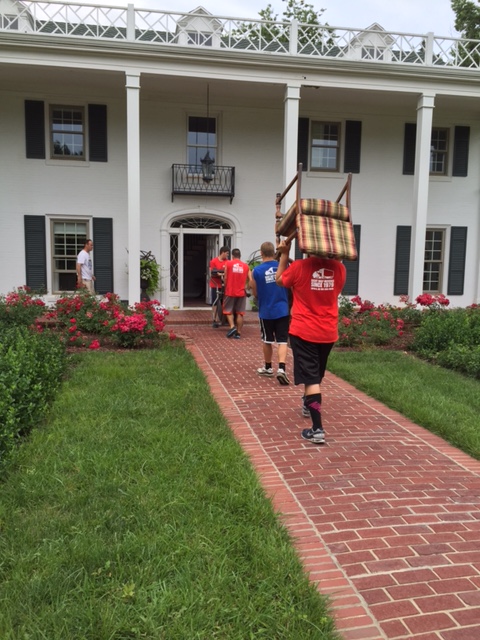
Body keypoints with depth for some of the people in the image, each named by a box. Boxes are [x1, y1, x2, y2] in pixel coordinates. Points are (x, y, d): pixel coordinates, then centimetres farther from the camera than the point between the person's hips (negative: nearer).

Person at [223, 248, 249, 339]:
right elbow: (247, 279, 4)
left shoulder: (228, 263, -2)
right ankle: (238, 333, 7)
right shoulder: (246, 266, 3)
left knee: (228, 310, 12)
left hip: (230, 291, -2)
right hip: (241, 292, 2)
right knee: (240, 313, 6)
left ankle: (232, 326, -8)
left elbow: (225, 278, -1)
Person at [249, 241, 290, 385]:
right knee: (282, 341, -1)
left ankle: (268, 367, 30)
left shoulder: (257, 270, -8)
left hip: (266, 311, -1)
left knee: (267, 341, 15)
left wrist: (250, 279, 14)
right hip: (282, 310, 1)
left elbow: (255, 293, 1)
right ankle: (281, 369, -16)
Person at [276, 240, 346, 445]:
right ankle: (309, 402, 50)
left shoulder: (299, 267, -13)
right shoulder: (339, 268, -4)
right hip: (329, 333, 4)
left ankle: (317, 429, -9)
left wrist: (284, 254, 12)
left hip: (303, 332, -4)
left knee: (310, 378, -5)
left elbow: (279, 280, 5)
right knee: (317, 374, 25)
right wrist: (332, 254, 18)